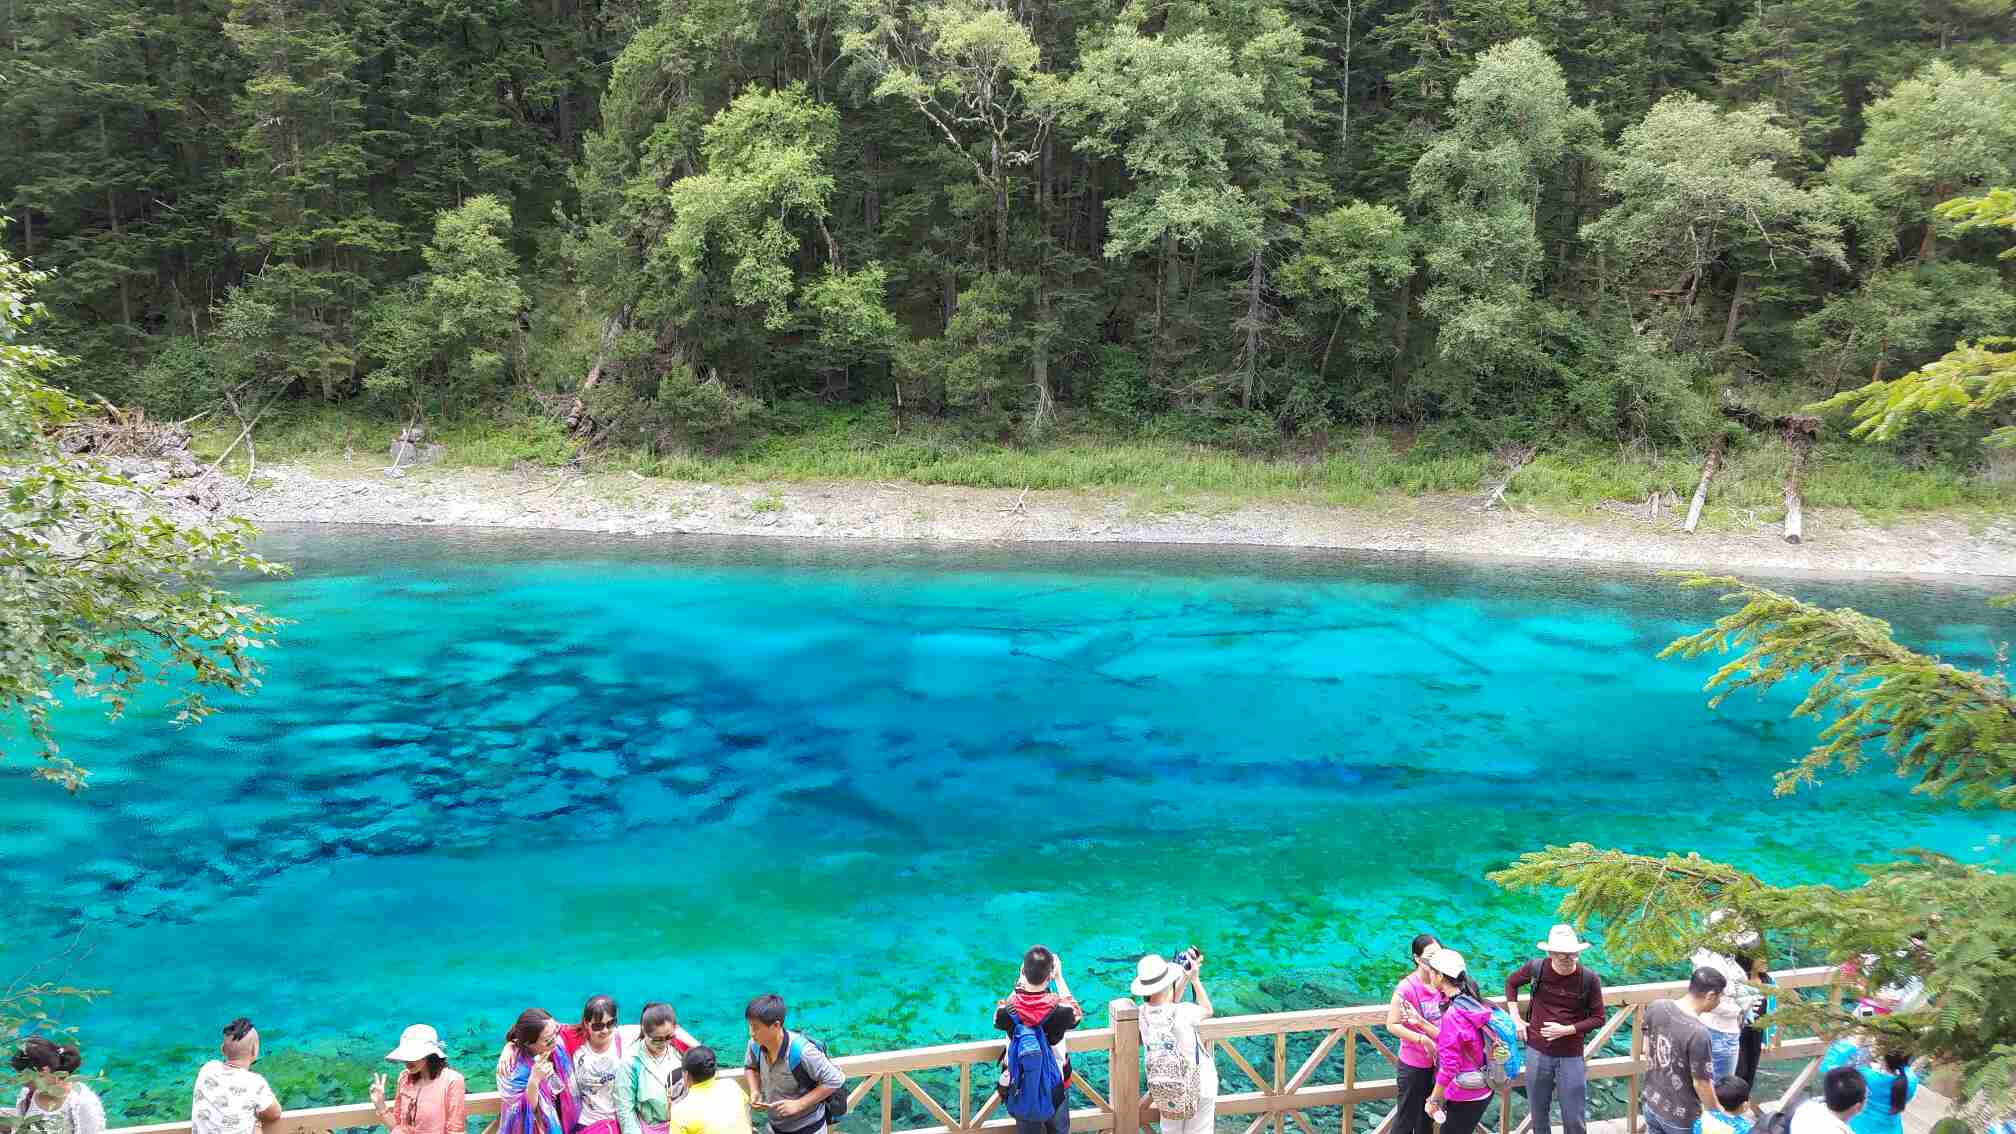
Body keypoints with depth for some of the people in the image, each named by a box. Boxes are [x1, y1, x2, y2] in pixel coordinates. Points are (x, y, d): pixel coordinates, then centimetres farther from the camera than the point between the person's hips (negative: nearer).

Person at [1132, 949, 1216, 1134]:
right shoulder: (1183, 1013, -28)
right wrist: (1195, 979, 2)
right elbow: (1207, 1010, -4)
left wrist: (1186, 977, 6)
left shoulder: (1142, 1014, -14)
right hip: (1199, 1088, -4)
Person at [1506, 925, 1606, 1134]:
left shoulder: (1589, 979, -12)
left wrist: (1566, 1030, -16)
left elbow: (1597, 1019, -3)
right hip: (1537, 1052, 1)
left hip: (1571, 1056, -1)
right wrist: (1516, 1018, 3)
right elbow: (1511, 983, 12)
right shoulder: (1537, 968, -9)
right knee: (1539, 1115, 16)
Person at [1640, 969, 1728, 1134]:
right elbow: (1701, 1084, -20)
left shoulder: (1655, 1007, -10)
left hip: (1650, 1102, 6)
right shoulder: (1699, 1033, -30)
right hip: (1680, 1116, -6)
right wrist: (1717, 1113, -2)